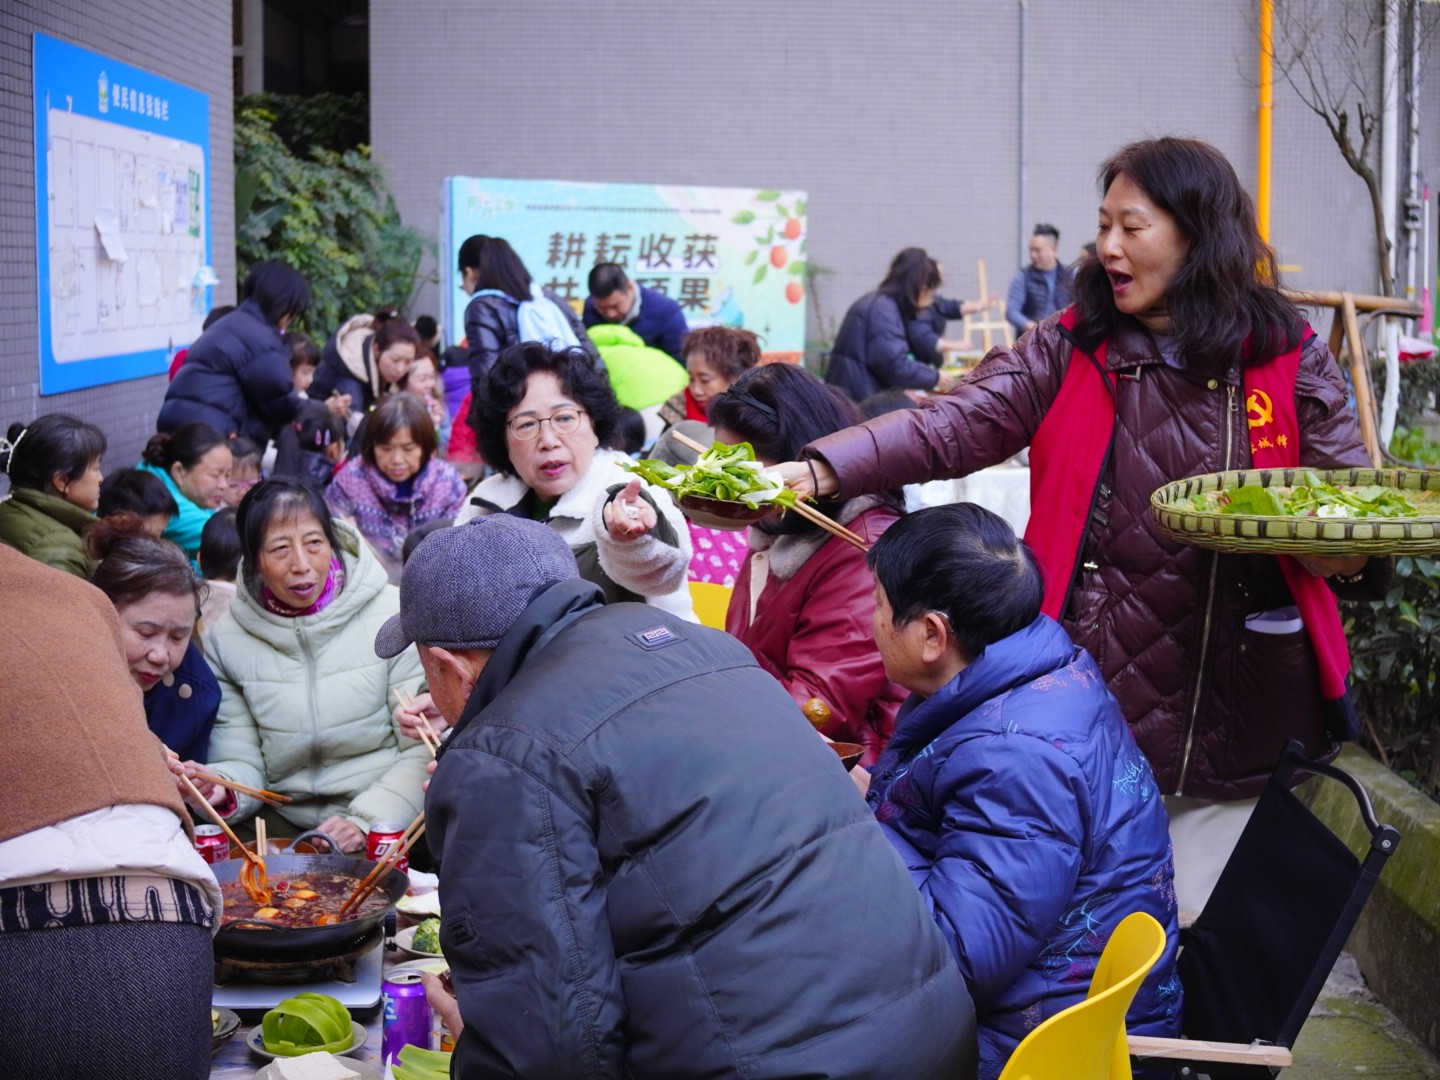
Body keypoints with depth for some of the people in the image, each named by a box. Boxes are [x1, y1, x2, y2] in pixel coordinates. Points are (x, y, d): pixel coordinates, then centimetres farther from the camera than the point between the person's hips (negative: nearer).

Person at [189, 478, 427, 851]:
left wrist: (366, 820, -17)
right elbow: (242, 762, 5)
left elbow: (423, 751, -5)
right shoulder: (226, 639, 5)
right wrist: (221, 788, -17)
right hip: (286, 832, 3)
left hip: (389, 831, -3)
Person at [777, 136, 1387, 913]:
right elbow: (952, 426, -7)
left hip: (1235, 710, -1)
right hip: (1093, 702, 1)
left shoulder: (1289, 361, 3)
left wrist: (1347, 554, -19)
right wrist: (818, 469, -22)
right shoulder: (1069, 351, 4)